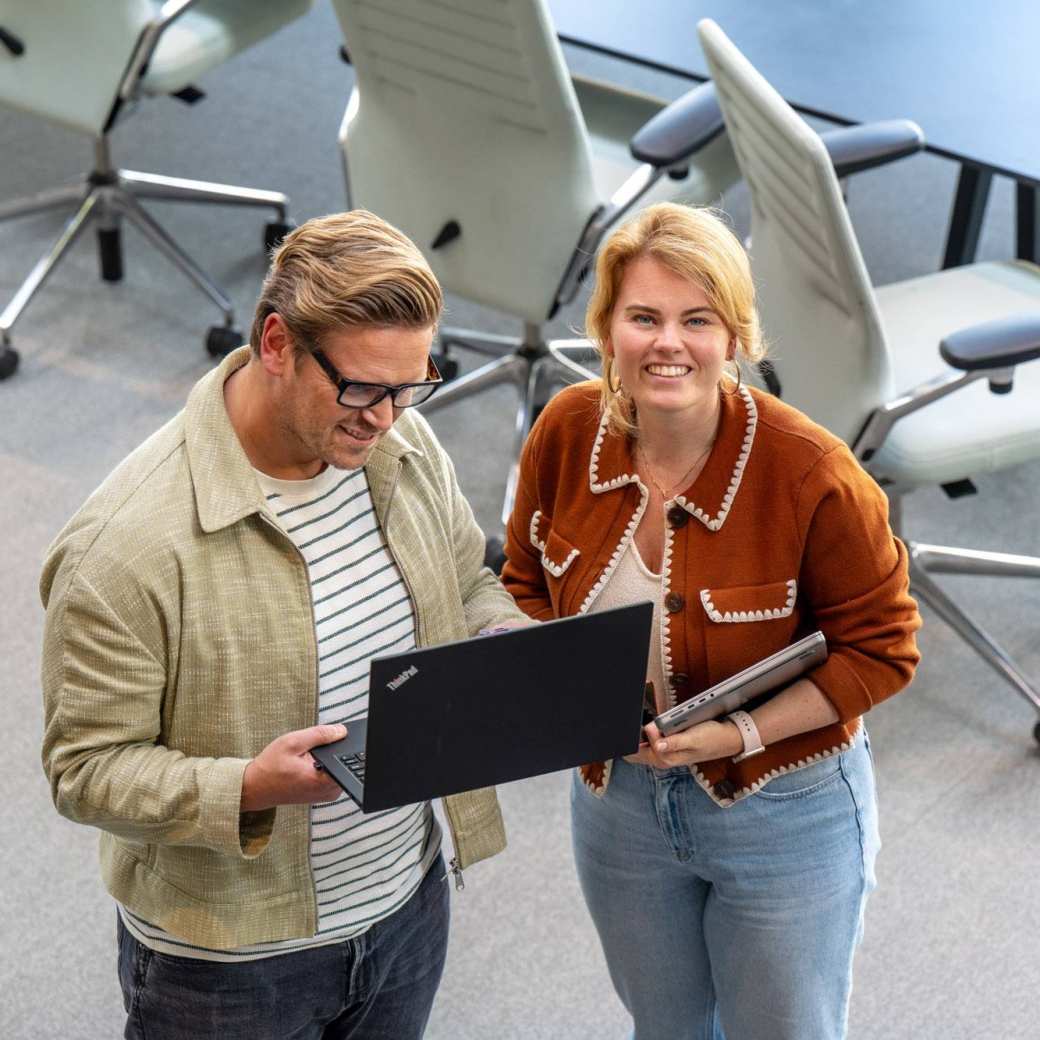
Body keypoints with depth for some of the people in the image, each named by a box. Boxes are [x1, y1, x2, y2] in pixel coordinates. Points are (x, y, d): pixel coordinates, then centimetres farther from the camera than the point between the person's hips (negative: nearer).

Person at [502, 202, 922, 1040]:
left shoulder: (811, 473, -27)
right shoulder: (566, 433, -13)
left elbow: (879, 649, -16)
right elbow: (528, 583, 5)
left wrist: (740, 733, -26)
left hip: (783, 810, -4)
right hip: (618, 800, 4)